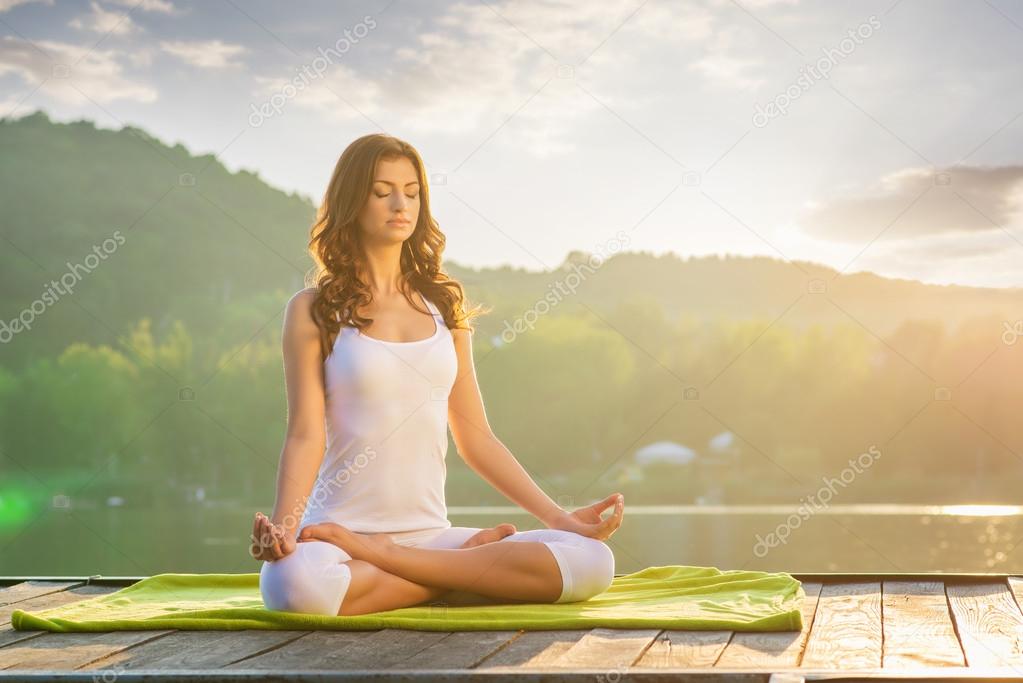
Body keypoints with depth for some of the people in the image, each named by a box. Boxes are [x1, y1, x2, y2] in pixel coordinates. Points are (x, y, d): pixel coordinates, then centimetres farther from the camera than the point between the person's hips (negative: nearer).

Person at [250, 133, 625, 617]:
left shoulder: (443, 304, 15)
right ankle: (477, 566, -17)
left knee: (592, 562, -18)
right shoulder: (314, 310, 4)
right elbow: (306, 434, -5)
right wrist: (283, 527, -23)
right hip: (340, 531, -3)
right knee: (296, 582, -41)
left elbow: (475, 437, 15)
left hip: (430, 534, 4)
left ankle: (380, 557, -15)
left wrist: (558, 517, 9)